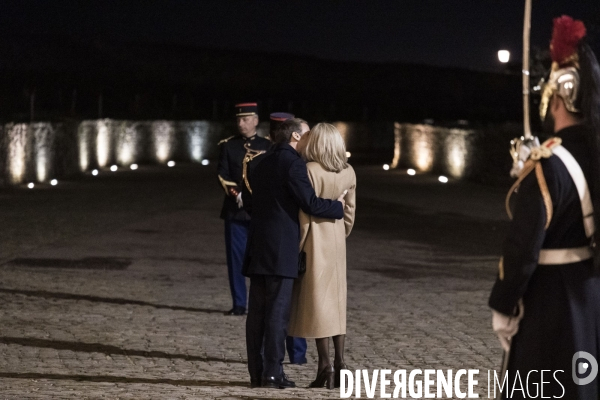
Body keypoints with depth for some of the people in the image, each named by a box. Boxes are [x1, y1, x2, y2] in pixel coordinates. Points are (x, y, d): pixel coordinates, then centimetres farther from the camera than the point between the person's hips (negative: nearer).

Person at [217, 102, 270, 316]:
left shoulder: (267, 146, 6)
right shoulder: (228, 145, 8)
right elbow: (223, 176, 3)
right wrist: (237, 194, -13)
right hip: (236, 210, 1)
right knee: (236, 257, 1)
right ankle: (239, 304, 8)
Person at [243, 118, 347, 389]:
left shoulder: (263, 164, 17)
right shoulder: (293, 163, -9)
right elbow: (311, 204, -15)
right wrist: (338, 206, 2)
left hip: (258, 247, 8)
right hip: (282, 248, -8)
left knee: (257, 311, 6)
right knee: (278, 311, -5)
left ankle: (256, 372, 8)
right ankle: (273, 373, -6)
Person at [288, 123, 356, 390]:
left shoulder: (311, 170, -16)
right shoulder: (348, 173, 3)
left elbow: (306, 213, -15)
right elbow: (350, 212, 8)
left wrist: (299, 246, -7)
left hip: (315, 238, -5)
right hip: (337, 239, 6)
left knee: (316, 300, 0)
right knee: (336, 301, 11)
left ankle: (325, 365, -3)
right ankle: (339, 363, 9)